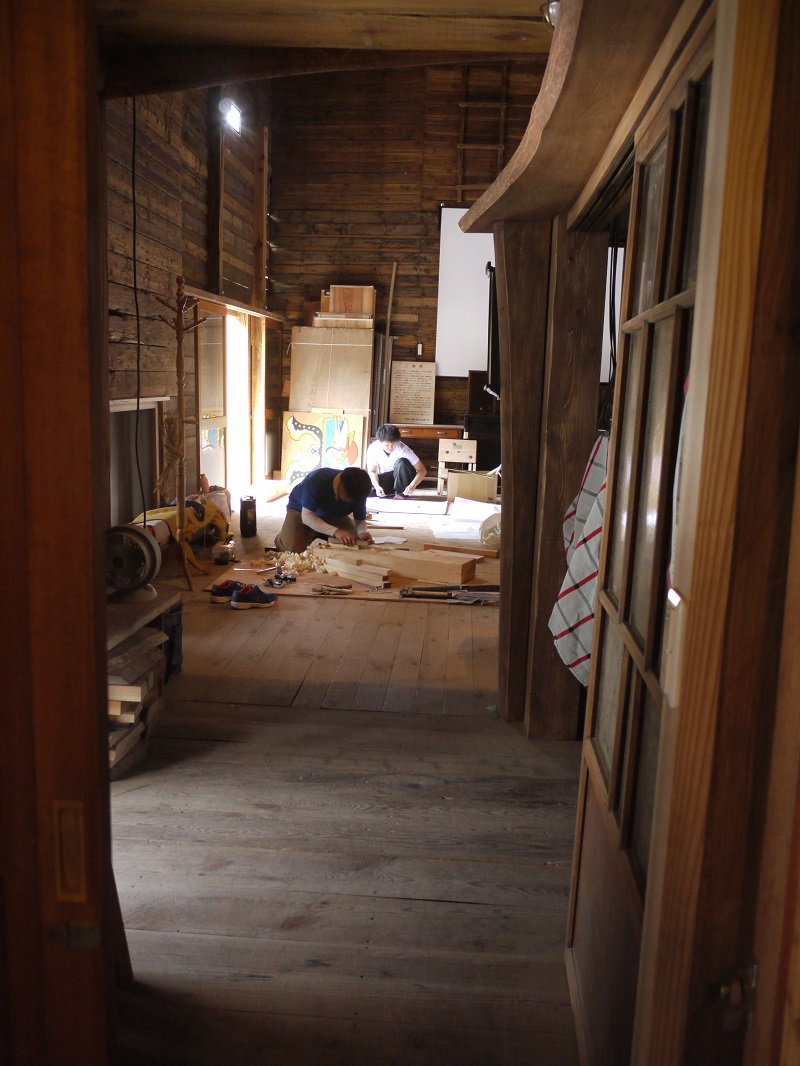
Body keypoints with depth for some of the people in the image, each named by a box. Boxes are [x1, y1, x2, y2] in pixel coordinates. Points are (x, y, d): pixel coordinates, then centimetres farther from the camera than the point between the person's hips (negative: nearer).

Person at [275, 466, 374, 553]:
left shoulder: (358, 491, -23)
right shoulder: (317, 480, -38)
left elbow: (360, 520, -14)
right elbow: (307, 516, -41)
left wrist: (362, 532, -39)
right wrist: (335, 531, -53)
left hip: (333, 515, 4)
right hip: (301, 511, -4)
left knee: (352, 542, -16)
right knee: (292, 549, -24)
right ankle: (280, 538, 13)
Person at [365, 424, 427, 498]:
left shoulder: (403, 449, -25)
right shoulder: (373, 448, -20)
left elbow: (422, 470, -24)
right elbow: (372, 471, -12)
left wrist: (412, 485, -41)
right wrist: (377, 486, -33)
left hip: (401, 477, -2)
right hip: (384, 479, 2)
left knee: (402, 462, -33)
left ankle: (401, 493, -18)